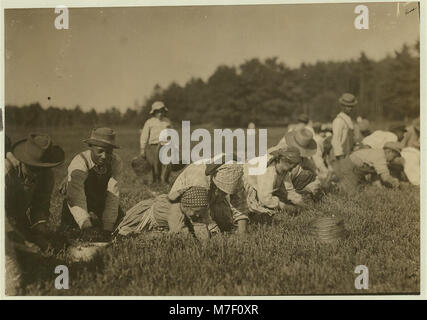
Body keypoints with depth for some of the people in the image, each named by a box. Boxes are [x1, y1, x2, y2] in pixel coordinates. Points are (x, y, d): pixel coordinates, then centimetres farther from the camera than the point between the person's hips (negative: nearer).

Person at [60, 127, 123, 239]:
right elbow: (75, 197, -45)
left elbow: (112, 194, -31)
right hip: (77, 197, -3)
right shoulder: (79, 162, -35)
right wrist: (87, 226, -58)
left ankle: (94, 218, 20)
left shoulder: (116, 162, -25)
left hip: (100, 198, 3)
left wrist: (107, 227, -40)